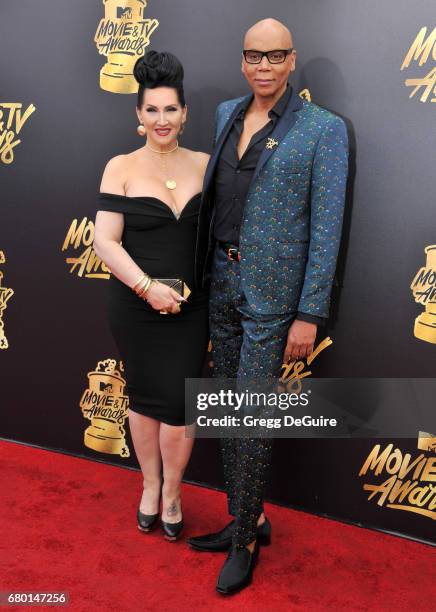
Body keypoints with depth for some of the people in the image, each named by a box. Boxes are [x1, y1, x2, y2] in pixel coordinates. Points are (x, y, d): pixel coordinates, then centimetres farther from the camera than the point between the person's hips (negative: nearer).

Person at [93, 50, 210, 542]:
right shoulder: (122, 168, -3)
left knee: (178, 402, 2)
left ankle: (171, 491, 27)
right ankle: (150, 485, 34)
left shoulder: (204, 165, 4)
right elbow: (105, 242, -8)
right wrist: (147, 287, -19)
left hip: (190, 307, 1)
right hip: (135, 306, -1)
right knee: (144, 397, 12)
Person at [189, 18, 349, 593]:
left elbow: (326, 227, -10)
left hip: (272, 289, -6)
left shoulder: (323, 129, -7)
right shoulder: (226, 114, 10)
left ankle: (245, 542, 20)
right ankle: (249, 518, 32)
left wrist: (309, 314, -13)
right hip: (223, 281, 6)